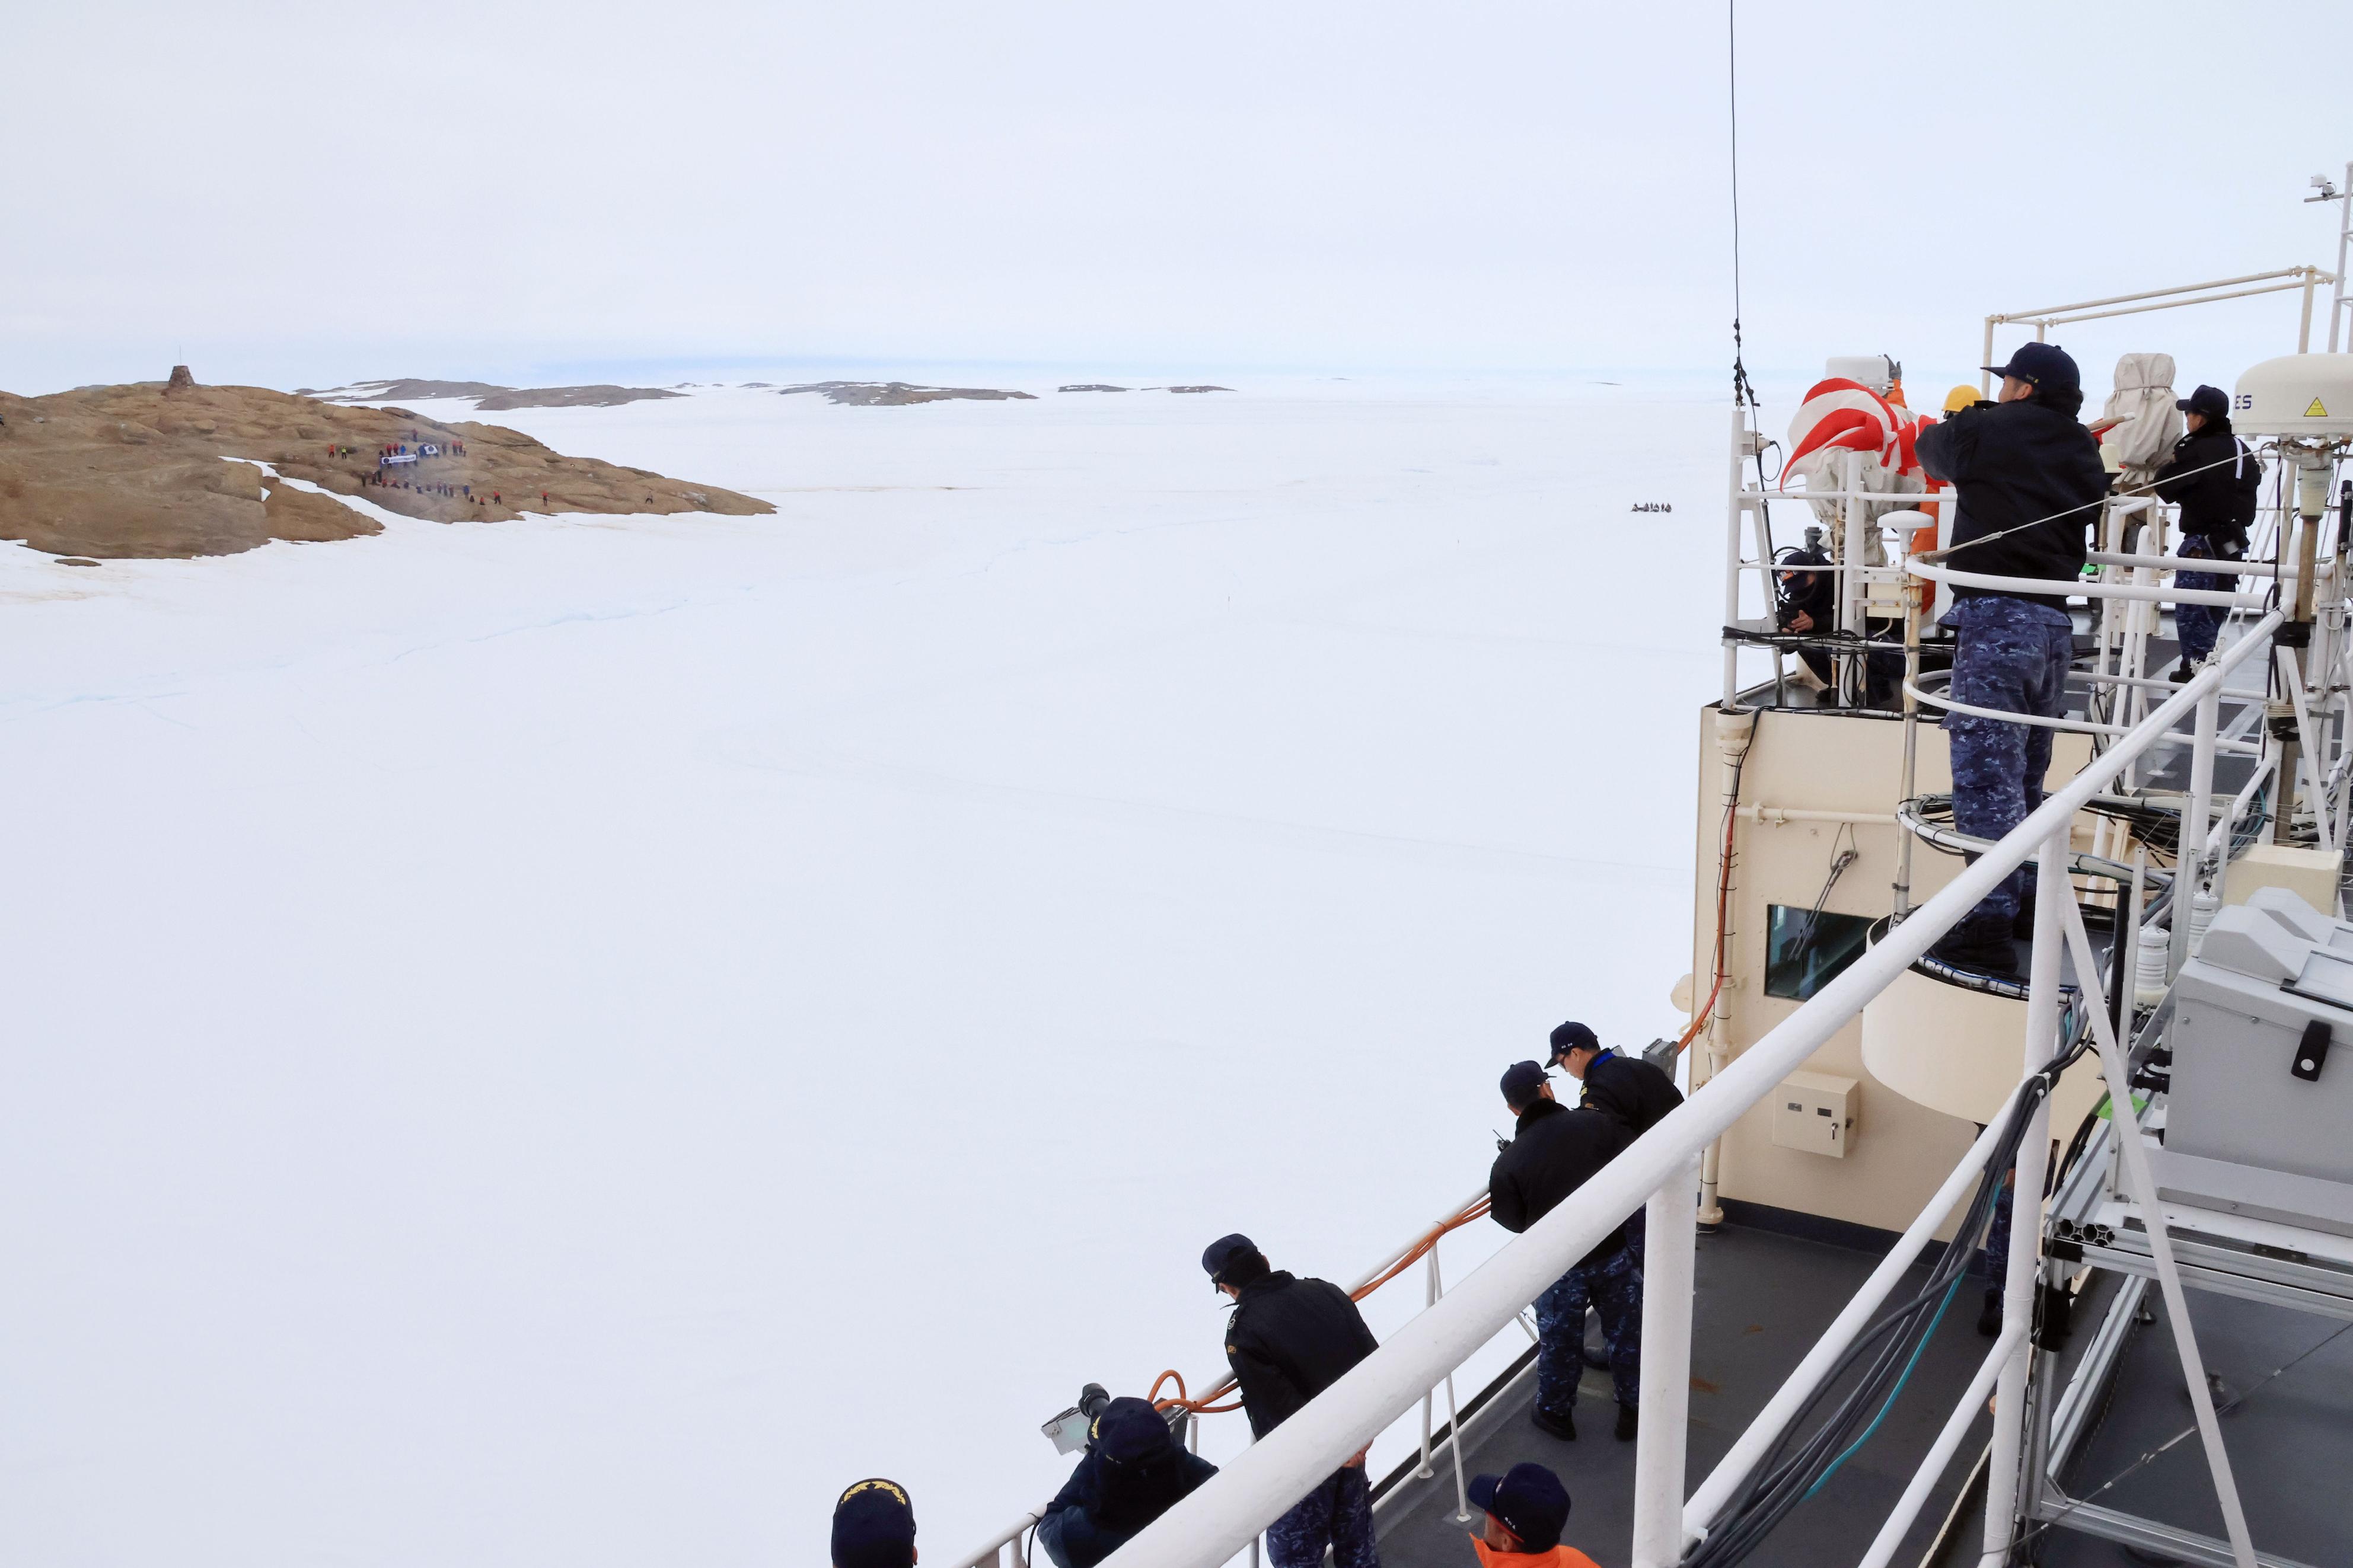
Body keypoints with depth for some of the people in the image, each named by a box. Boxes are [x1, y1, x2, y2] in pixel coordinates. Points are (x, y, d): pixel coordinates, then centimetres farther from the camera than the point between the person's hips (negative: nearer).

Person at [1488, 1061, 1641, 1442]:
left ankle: (1555, 1413, 37)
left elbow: (1514, 1222, -5)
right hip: (1613, 1253, 1)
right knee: (1626, 1331, 20)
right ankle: (1632, 1407, 35)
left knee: (1559, 1342, 19)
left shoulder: (1509, 1162, -13)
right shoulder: (1597, 1123, -12)